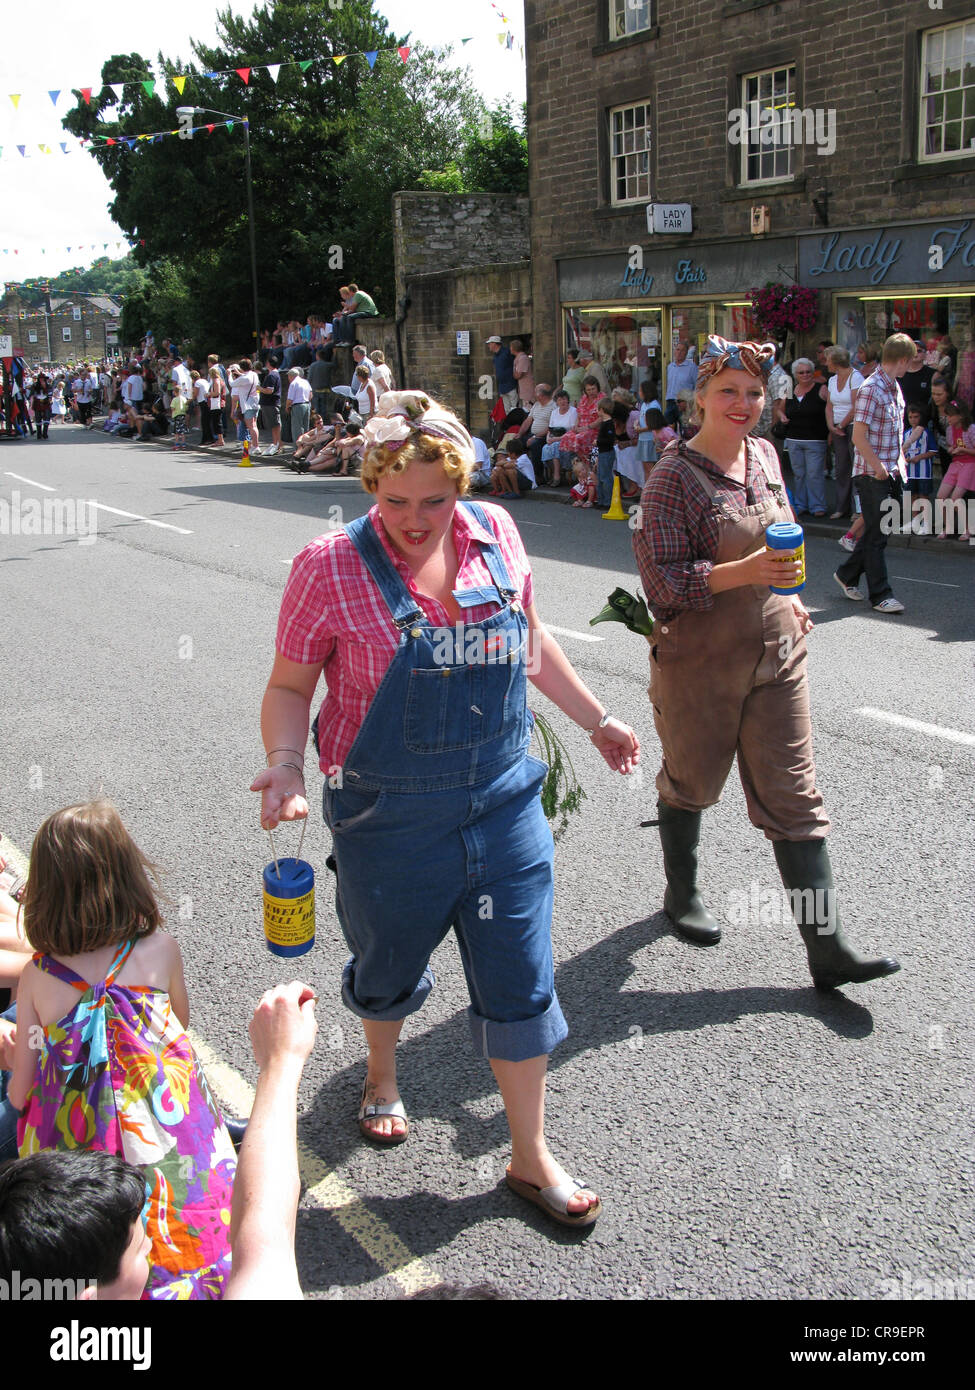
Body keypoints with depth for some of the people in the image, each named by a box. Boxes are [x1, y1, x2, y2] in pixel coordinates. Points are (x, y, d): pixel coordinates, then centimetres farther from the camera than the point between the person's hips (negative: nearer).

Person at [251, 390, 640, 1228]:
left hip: (504, 803, 3)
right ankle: (382, 1073, 55)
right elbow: (290, 687, -6)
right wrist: (286, 764, -24)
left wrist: (597, 721, 19)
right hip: (391, 816, -2)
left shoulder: (496, 534, -4)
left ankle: (531, 1157, 30)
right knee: (390, 967, 21)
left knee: (520, 981, 10)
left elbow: (530, 639, 13)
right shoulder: (331, 567, -15)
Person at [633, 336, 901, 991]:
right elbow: (661, 577, -20)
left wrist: (788, 593, 12)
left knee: (795, 796, 4)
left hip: (776, 653, 6)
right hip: (700, 660, -5)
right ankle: (682, 893, 41)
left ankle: (827, 948, 7)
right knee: (692, 783, 15)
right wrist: (746, 573, -30)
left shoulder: (765, 456, 6)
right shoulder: (676, 475, -15)